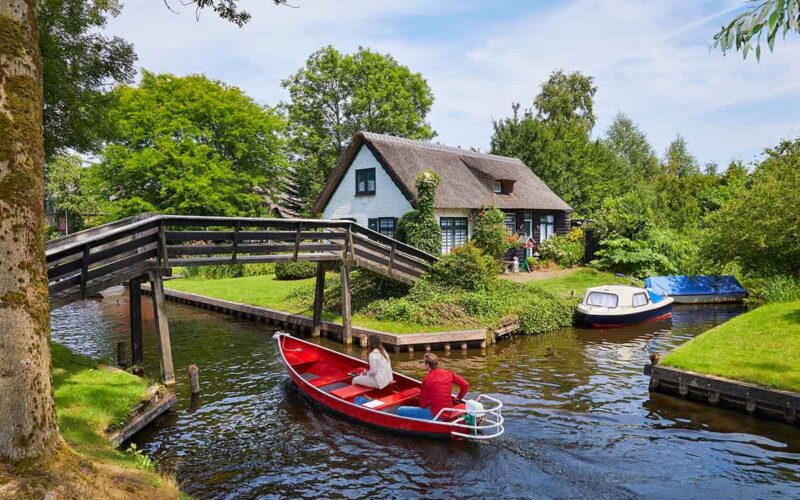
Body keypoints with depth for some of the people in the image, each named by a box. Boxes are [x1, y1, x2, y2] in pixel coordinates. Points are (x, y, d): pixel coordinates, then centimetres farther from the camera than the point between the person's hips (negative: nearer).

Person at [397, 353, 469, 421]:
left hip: (435, 415, -7)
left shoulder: (427, 379, -16)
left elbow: (423, 404, -9)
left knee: (401, 410, -3)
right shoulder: (448, 373, -1)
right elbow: (465, 385, 4)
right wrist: (459, 398, 17)